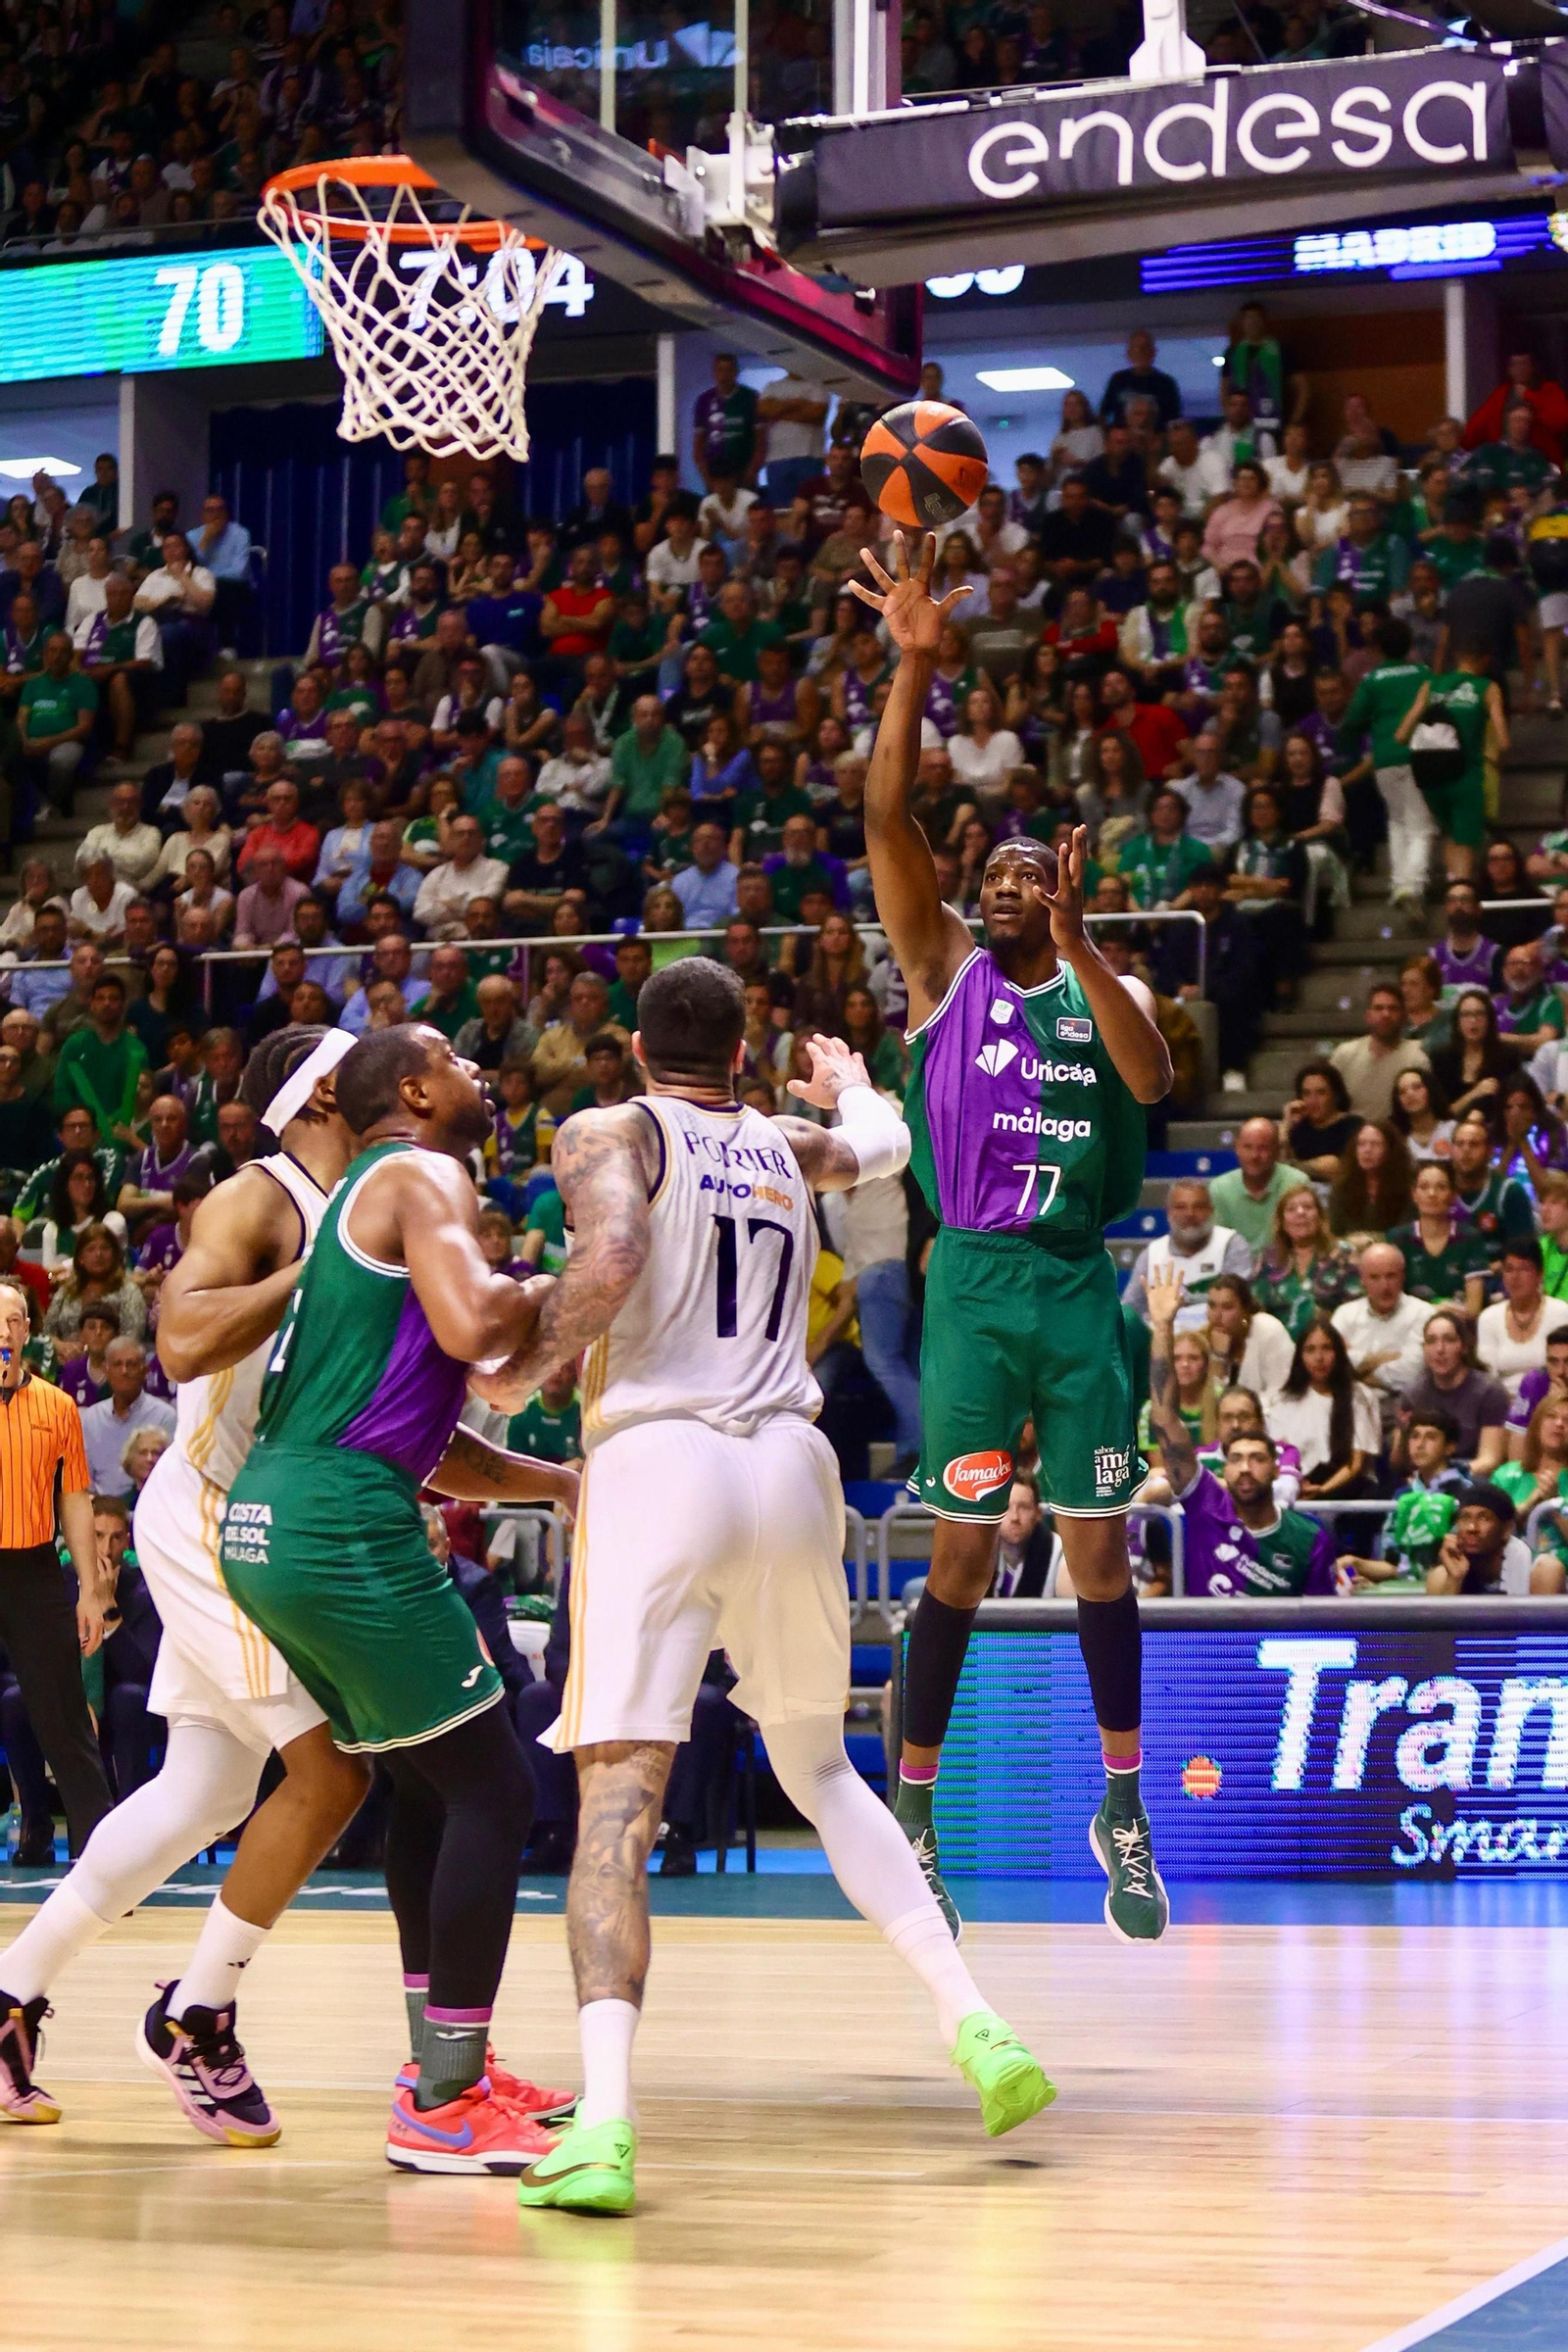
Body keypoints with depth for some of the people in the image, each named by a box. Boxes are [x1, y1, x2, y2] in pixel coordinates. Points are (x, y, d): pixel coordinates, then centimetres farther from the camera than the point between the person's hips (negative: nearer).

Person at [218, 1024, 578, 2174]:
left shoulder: (363, 1199, 26)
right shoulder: (424, 1176, -3)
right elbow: (472, 1325, -23)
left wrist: (563, 1482, 25)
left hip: (267, 1524, 10)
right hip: (342, 1528, -10)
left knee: (432, 1784, 21)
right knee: (492, 1790, -4)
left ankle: (446, 2067, 27)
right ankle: (444, 2109, -2)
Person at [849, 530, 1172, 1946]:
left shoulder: (1104, 989, 9)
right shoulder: (943, 968, 6)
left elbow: (1153, 1079, -14)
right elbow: (888, 823, -8)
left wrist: (1075, 940, -22)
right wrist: (915, 664, -18)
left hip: (1083, 1284, 1)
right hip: (974, 1282, -1)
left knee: (1100, 1550, 5)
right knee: (959, 1553, -1)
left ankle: (1125, 1812, 17)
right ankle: (913, 1816, 7)